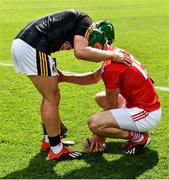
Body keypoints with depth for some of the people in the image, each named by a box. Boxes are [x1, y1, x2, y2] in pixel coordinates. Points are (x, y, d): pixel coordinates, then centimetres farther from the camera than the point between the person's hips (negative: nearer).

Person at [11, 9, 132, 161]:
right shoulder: (86, 22, -2)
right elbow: (80, 52, -20)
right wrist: (113, 55, -11)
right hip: (32, 47, -9)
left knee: (49, 96, 20)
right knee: (52, 98, 0)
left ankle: (49, 140, 33)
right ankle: (56, 150, 8)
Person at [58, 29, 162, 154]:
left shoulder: (110, 67, -21)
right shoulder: (117, 52, 7)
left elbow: (112, 106, -11)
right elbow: (93, 78, 20)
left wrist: (100, 136, 0)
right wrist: (64, 77, 14)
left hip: (147, 115, -10)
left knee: (93, 123, -22)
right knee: (100, 97, 23)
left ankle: (139, 137, -7)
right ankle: (136, 130, 14)